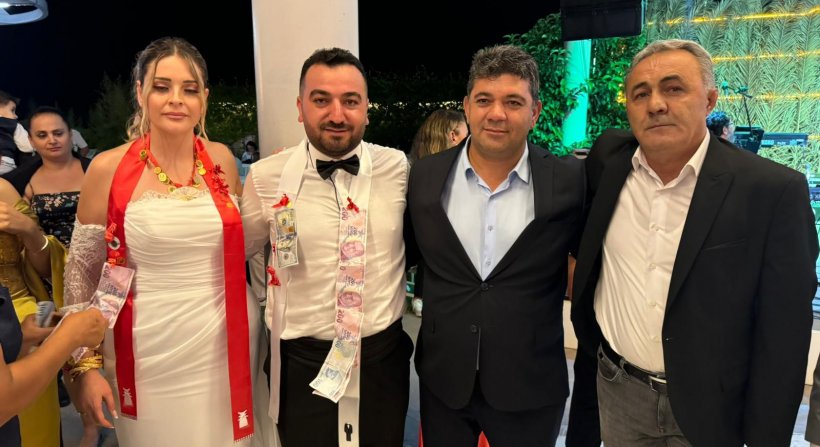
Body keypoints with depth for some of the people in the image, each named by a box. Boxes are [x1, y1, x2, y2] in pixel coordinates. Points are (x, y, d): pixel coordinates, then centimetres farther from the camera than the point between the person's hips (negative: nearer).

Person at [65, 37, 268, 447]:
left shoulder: (221, 159, -1)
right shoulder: (108, 168, -9)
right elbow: (81, 271, -2)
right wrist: (86, 365, -3)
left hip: (227, 344, 2)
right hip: (150, 352, -2)